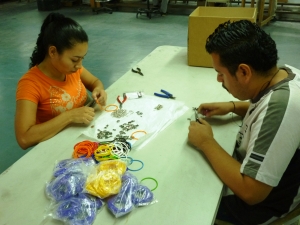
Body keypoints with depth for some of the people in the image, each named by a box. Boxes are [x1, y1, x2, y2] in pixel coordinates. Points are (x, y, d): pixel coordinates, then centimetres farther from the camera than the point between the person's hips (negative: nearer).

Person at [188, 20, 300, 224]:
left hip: (261, 203, -7)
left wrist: (206, 143, -25)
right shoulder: (283, 74, -11)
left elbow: (250, 192, -35)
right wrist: (233, 106, -3)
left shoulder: (279, 107, -39)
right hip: (252, 168, 8)